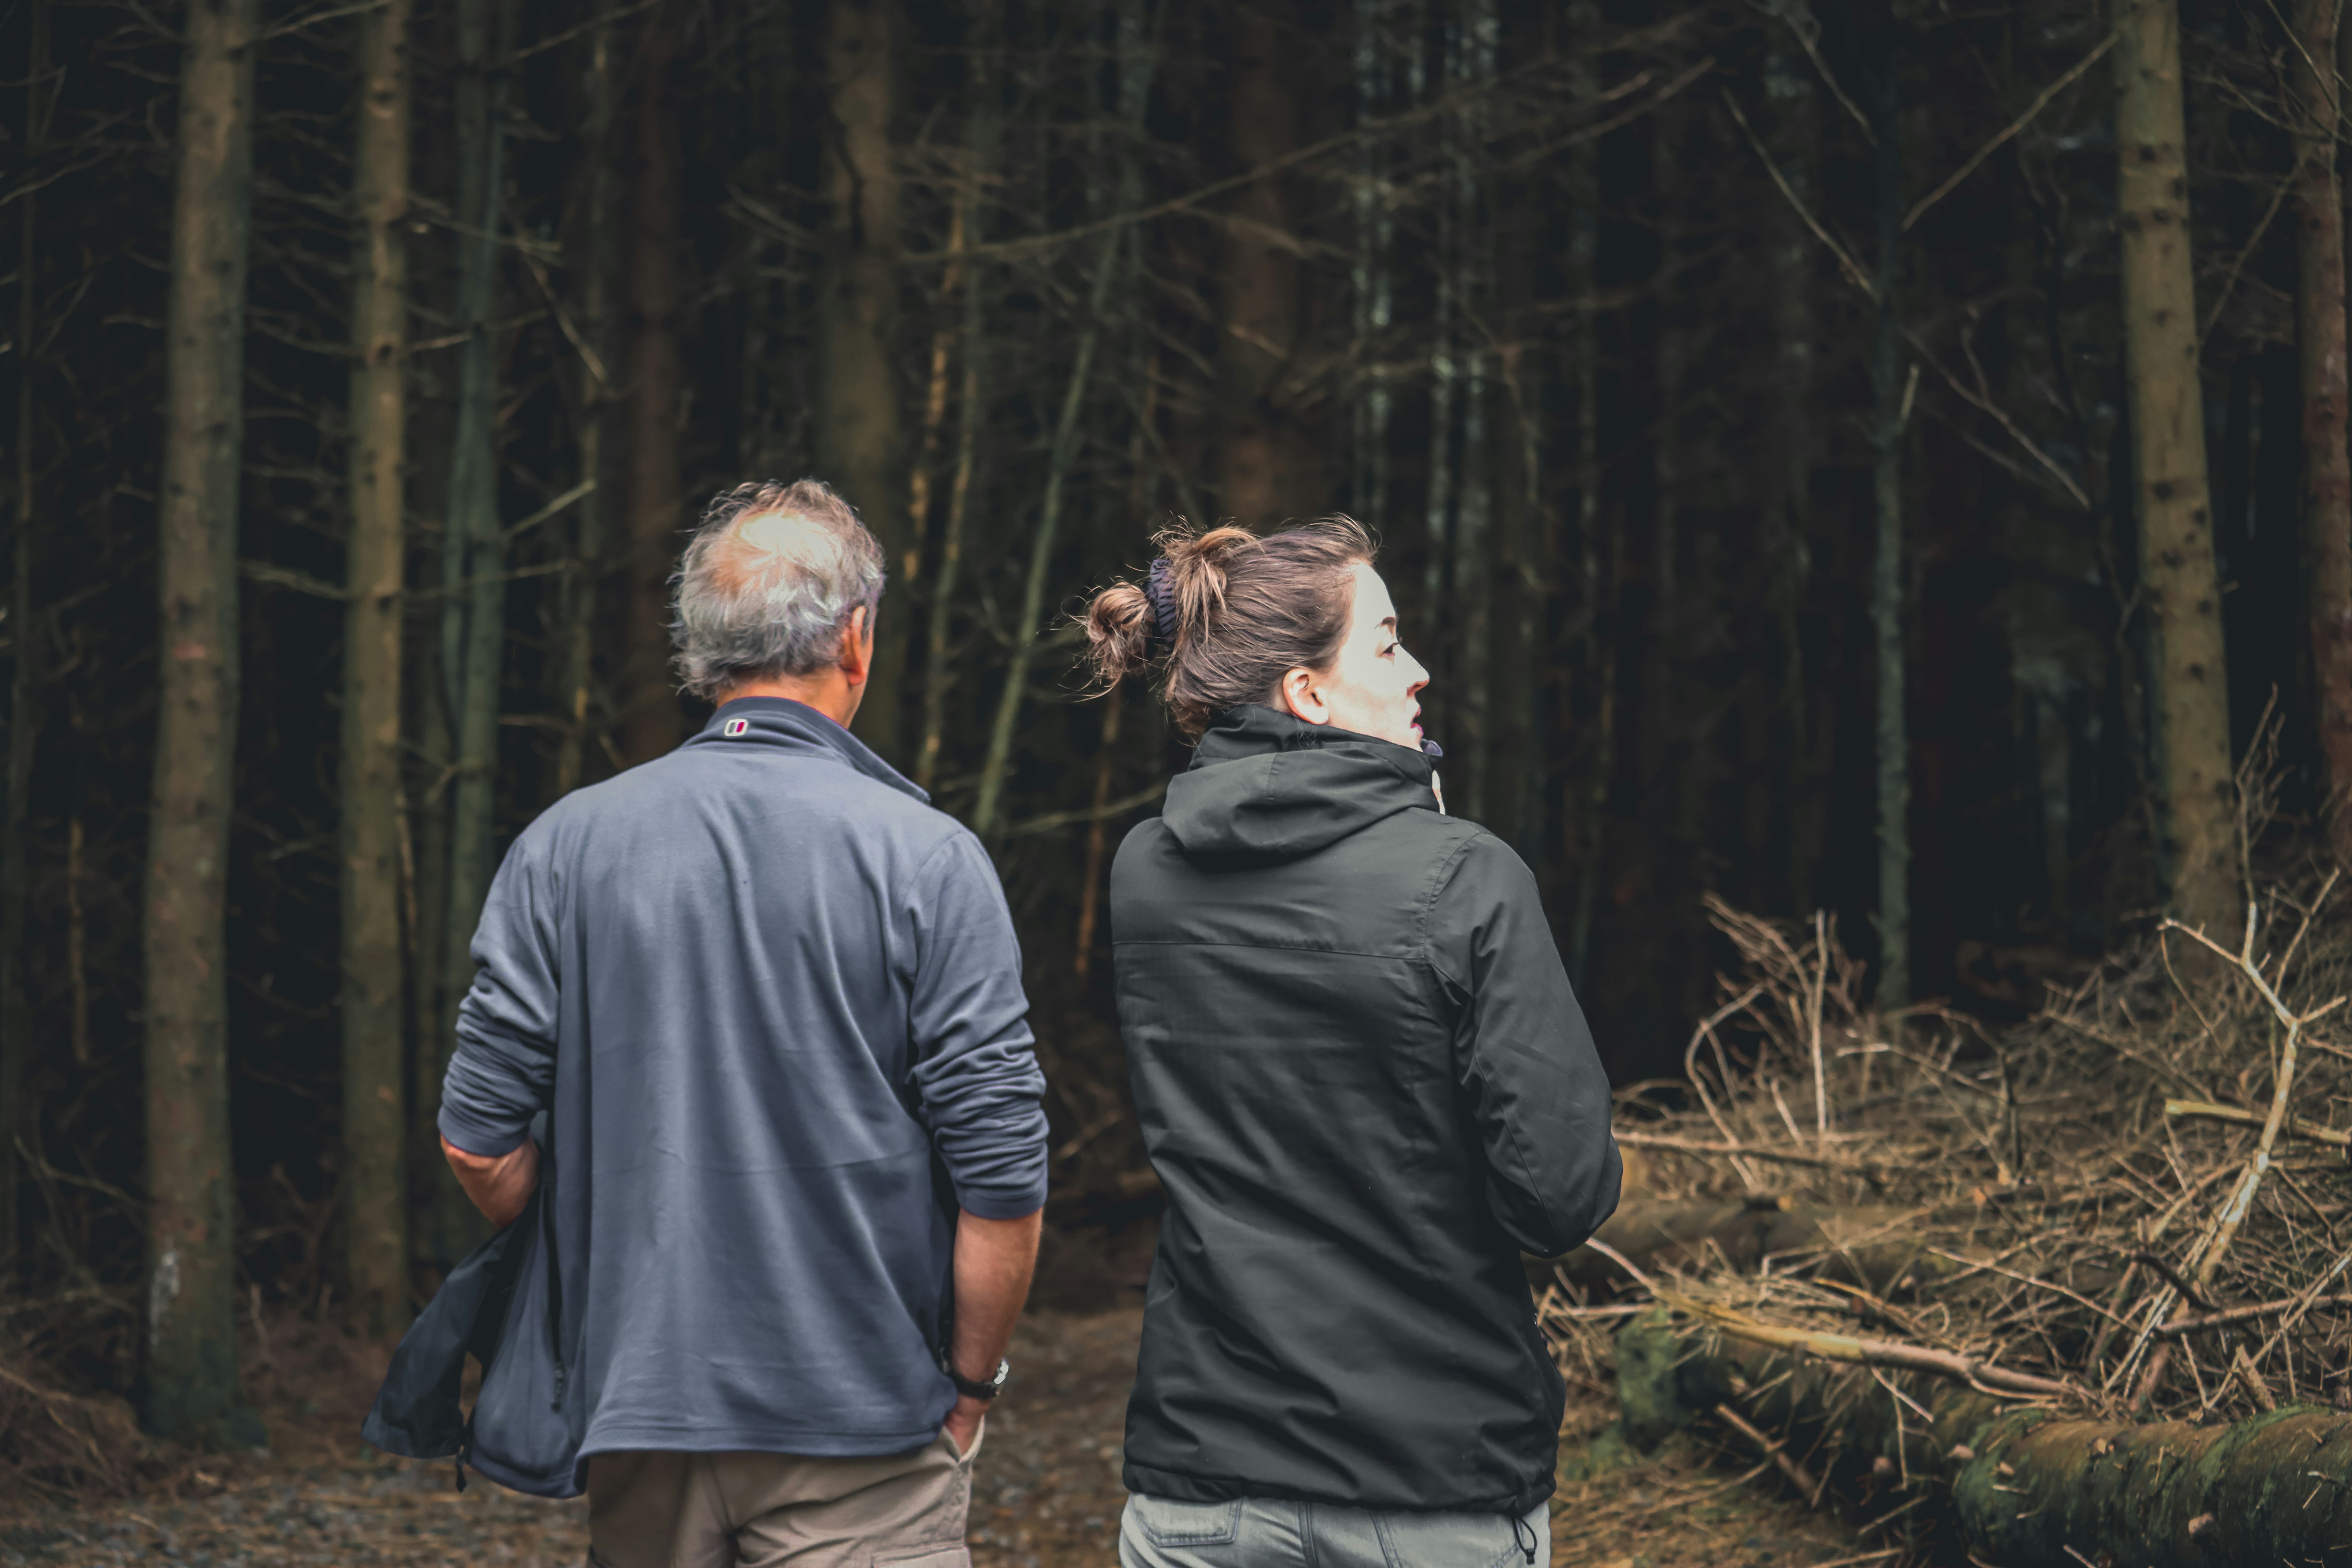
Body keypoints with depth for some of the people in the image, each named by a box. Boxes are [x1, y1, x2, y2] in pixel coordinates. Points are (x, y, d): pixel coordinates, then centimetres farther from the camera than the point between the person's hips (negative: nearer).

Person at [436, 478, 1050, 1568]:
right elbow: (1002, 1177, -10)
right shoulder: (925, 859, -8)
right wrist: (971, 1380, 4)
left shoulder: (565, 846, 0)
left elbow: (479, 1142, 0)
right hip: (861, 1437, -3)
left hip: (639, 1405, 3)